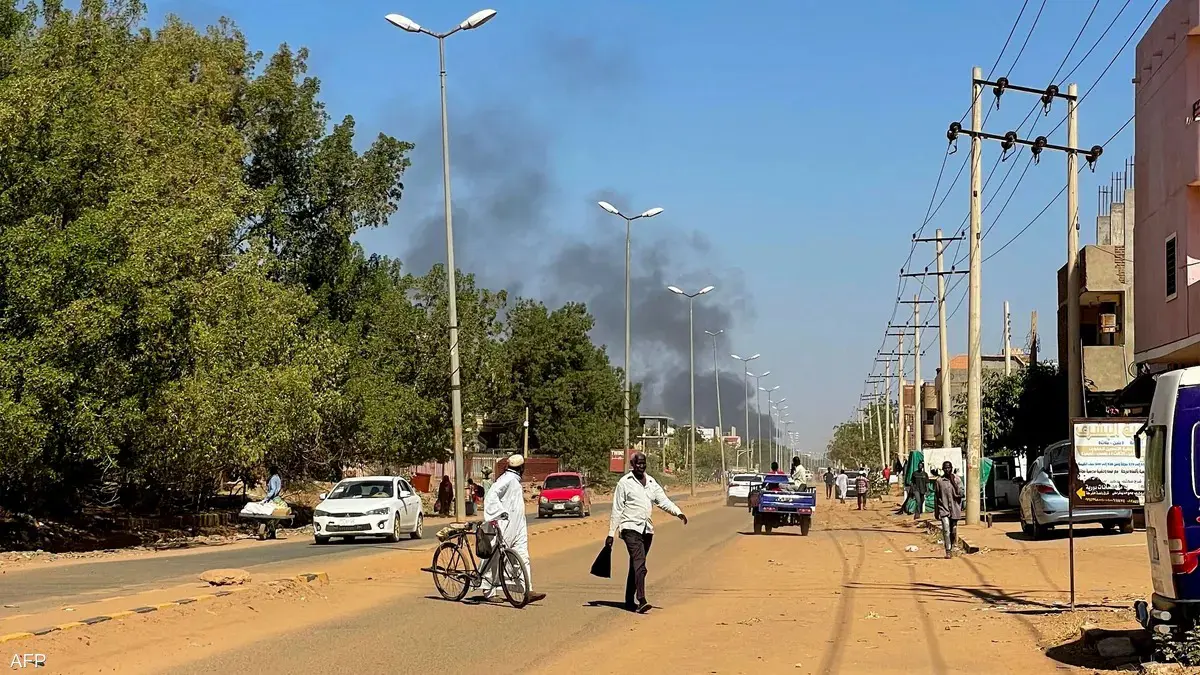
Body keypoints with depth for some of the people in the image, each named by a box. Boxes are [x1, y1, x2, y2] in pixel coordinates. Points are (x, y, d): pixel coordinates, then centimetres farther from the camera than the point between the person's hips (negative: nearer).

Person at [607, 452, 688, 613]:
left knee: (636, 566, 12)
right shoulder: (624, 483, -2)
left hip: (647, 529, 6)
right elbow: (617, 509, -1)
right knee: (639, 564, -19)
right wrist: (611, 533, -4)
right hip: (630, 528, -6)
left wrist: (678, 512, -13)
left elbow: (663, 500, 6)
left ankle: (629, 600, 22)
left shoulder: (651, 482, 14)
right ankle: (641, 601, -27)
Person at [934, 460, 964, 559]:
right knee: (946, 530, -15)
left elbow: (960, 494, -7)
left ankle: (952, 547, 32)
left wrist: (953, 482, -13)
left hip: (954, 509, 1)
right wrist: (936, 512, 6)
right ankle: (948, 551, -14)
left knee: (953, 531, 9)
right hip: (944, 508, -1)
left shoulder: (957, 480, 2)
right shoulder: (939, 481, 1)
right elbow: (936, 497, 6)